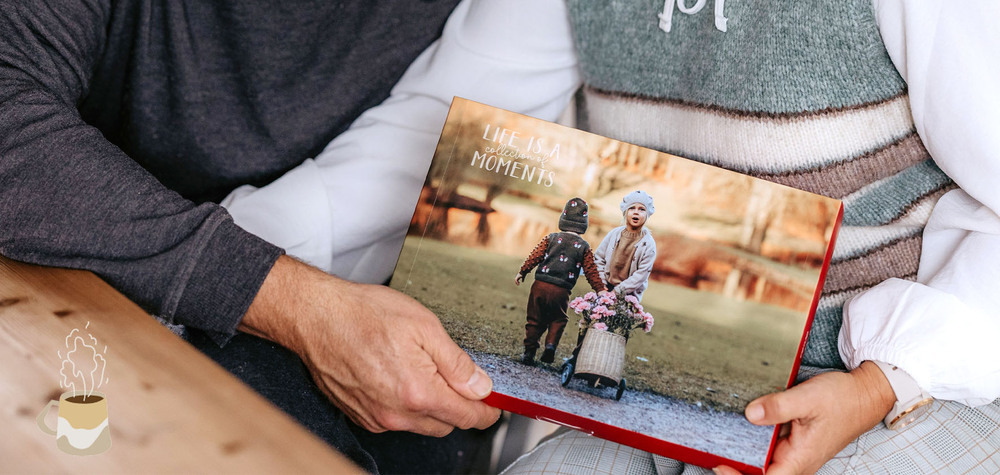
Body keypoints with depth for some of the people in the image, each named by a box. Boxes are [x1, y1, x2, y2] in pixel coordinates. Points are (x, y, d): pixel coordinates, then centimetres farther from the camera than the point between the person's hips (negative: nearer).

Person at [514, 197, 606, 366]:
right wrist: (601, 290, 7)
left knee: (535, 320, 10)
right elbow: (591, 271, 3)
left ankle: (529, 351, 8)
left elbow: (535, 256, 2)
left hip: (540, 285, 1)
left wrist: (522, 272, 9)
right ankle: (551, 344, -4)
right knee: (558, 320, 17)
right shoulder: (584, 247, 4)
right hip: (561, 291, -1)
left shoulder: (550, 238, 5)